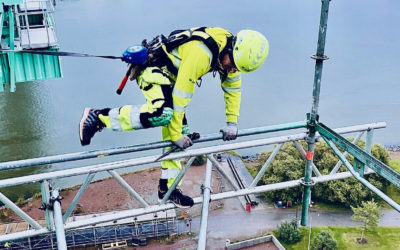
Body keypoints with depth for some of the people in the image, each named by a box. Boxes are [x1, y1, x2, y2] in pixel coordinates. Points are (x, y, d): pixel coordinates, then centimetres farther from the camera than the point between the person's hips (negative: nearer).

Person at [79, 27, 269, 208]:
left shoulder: (232, 53, -7)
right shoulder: (200, 53, -35)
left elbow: (233, 87, 8)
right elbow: (181, 95, -33)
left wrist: (232, 122, 4)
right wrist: (176, 134, -26)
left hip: (171, 74, 9)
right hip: (151, 68, -8)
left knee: (179, 131, 2)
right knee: (163, 114, -35)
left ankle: (167, 187, 12)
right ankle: (99, 117, -22)